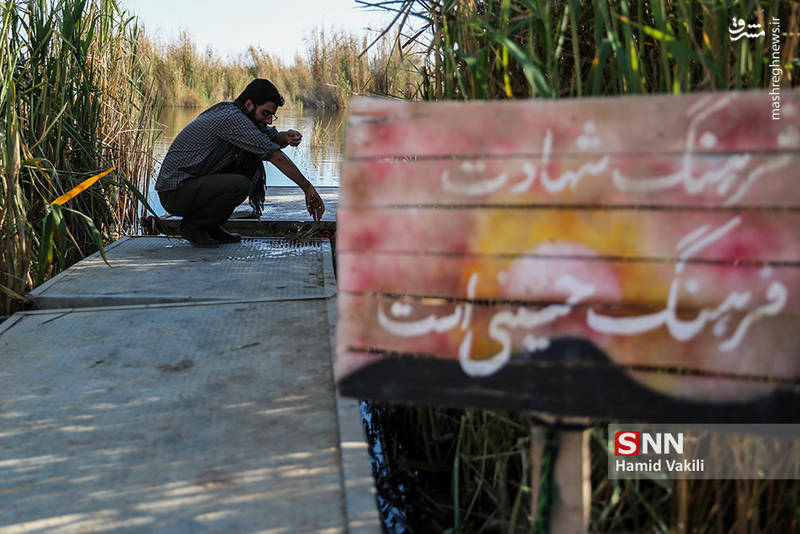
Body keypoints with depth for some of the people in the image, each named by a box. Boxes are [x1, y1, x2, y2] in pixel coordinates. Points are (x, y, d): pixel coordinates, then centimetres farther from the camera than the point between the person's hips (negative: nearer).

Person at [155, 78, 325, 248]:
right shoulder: (232, 118, -20)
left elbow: (273, 137, 18)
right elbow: (276, 156, -20)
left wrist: (288, 137, -7)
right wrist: (307, 187, -17)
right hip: (174, 193, -10)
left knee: (251, 161, 6)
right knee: (240, 185, -29)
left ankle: (211, 226, 9)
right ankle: (192, 226, -5)